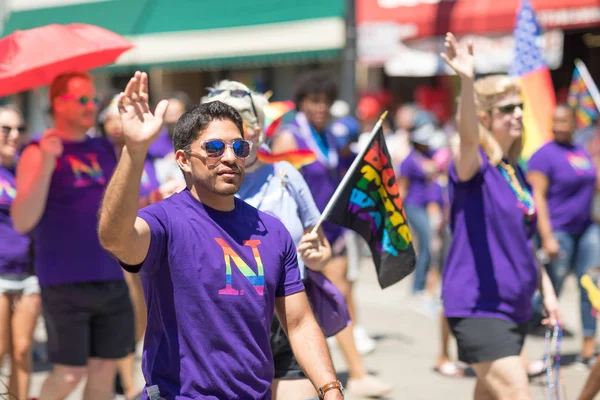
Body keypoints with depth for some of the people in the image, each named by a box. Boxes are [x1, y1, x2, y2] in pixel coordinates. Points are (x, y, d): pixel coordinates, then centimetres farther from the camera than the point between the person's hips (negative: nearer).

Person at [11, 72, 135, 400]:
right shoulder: (38, 153, -6)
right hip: (65, 284, -5)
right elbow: (22, 223, -16)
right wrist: (46, 164, -25)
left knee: (104, 368, 7)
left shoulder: (105, 149, 12)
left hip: (110, 280, 5)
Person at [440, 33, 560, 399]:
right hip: (477, 307, -8)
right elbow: (468, 137, -36)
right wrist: (467, 82, -52)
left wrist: (546, 289, 17)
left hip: (513, 307, 8)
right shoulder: (474, 166, -12)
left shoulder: (515, 172, 11)